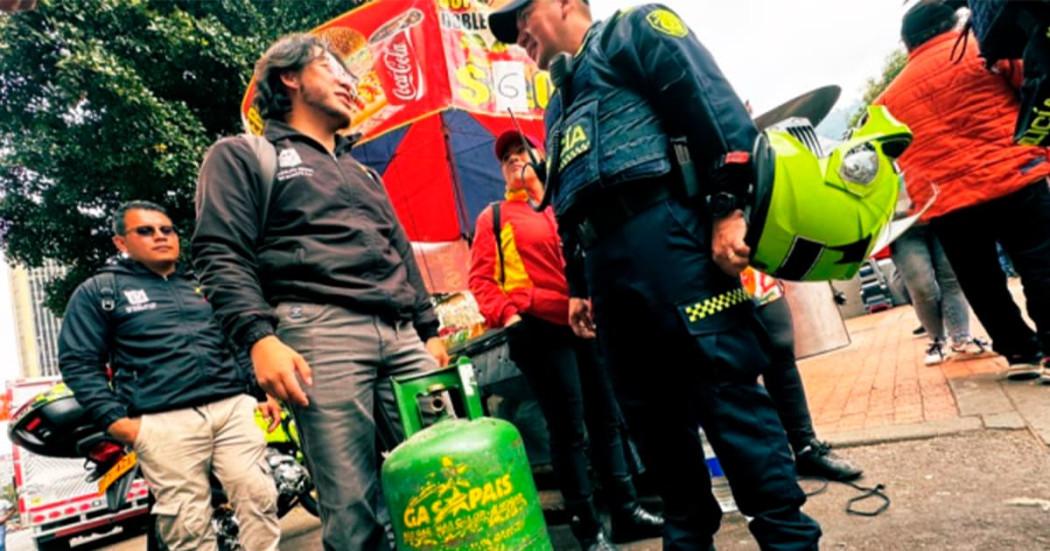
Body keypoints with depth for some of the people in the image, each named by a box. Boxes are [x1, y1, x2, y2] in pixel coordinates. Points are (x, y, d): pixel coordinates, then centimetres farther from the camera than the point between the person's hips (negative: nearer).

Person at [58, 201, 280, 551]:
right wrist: (115, 419, -8)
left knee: (258, 499, -6)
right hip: (165, 423, -3)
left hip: (234, 407, 4)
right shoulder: (99, 291, 10)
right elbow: (78, 361, 3)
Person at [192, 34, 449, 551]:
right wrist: (259, 337, -15)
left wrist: (429, 330, 18)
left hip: (402, 336, 6)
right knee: (354, 508, -9)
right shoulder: (242, 156, 13)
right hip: (320, 331, -5)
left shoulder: (361, 171, 32)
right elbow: (222, 256, -1)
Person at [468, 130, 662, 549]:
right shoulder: (493, 218, 8)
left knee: (606, 419, 11)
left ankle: (627, 512, 24)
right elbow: (481, 278, 0)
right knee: (568, 429, -1)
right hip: (539, 328, -4)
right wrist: (505, 315, -14)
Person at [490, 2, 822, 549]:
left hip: (662, 228, -8)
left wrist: (727, 206, -16)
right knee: (650, 408, 9)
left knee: (724, 387, -9)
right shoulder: (560, 105, 33)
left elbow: (712, 102, -5)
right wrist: (580, 287, 25)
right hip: (604, 258, 8)